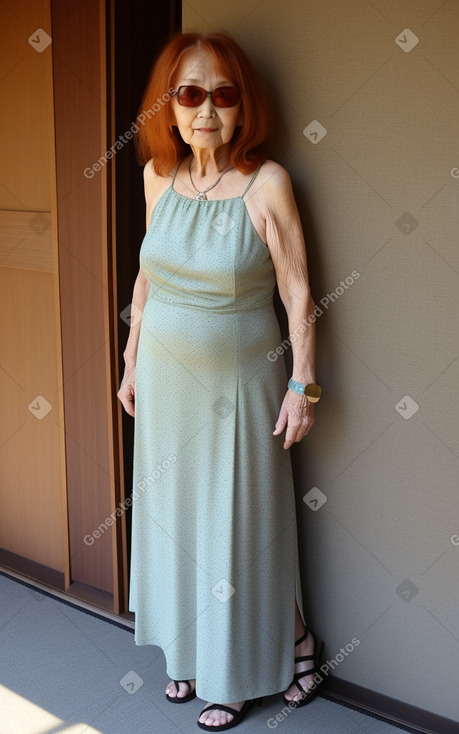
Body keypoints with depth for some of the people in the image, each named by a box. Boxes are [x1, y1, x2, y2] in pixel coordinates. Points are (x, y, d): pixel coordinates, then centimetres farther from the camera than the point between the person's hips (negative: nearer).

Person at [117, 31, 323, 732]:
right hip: (165, 381, 5)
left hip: (238, 384, -5)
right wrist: (132, 359, 11)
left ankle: (293, 639, 32)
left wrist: (302, 383, -13)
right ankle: (191, 650, 37)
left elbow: (297, 290, -12)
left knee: (239, 521, 6)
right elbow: (147, 276, 9)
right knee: (172, 514, 16)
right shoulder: (158, 174, 0)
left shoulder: (268, 183, -15)